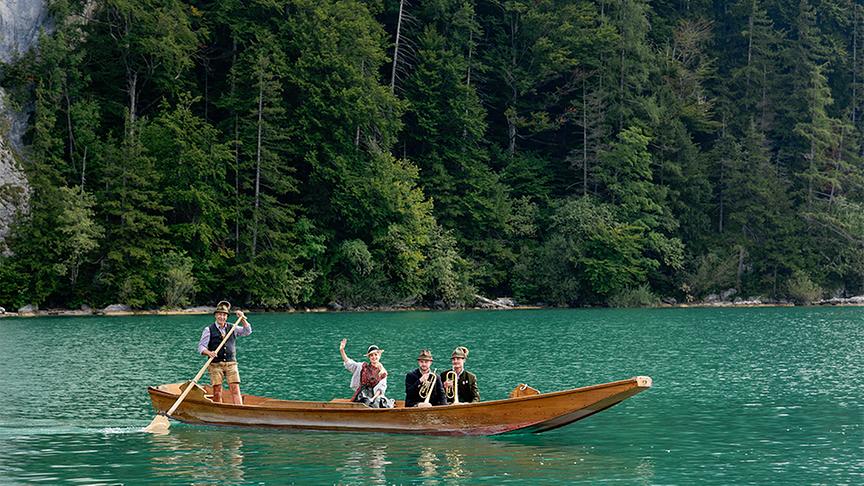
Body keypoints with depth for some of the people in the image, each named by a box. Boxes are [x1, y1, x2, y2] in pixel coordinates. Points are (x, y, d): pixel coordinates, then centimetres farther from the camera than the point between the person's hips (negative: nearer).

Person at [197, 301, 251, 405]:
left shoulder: (232, 328, 13)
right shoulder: (209, 330, 4)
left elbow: (247, 331, 10)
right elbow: (201, 346, -1)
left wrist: (242, 319, -4)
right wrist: (208, 352, -22)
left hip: (231, 364, 2)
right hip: (215, 365, -2)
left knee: (235, 389, -9)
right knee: (217, 392, -5)